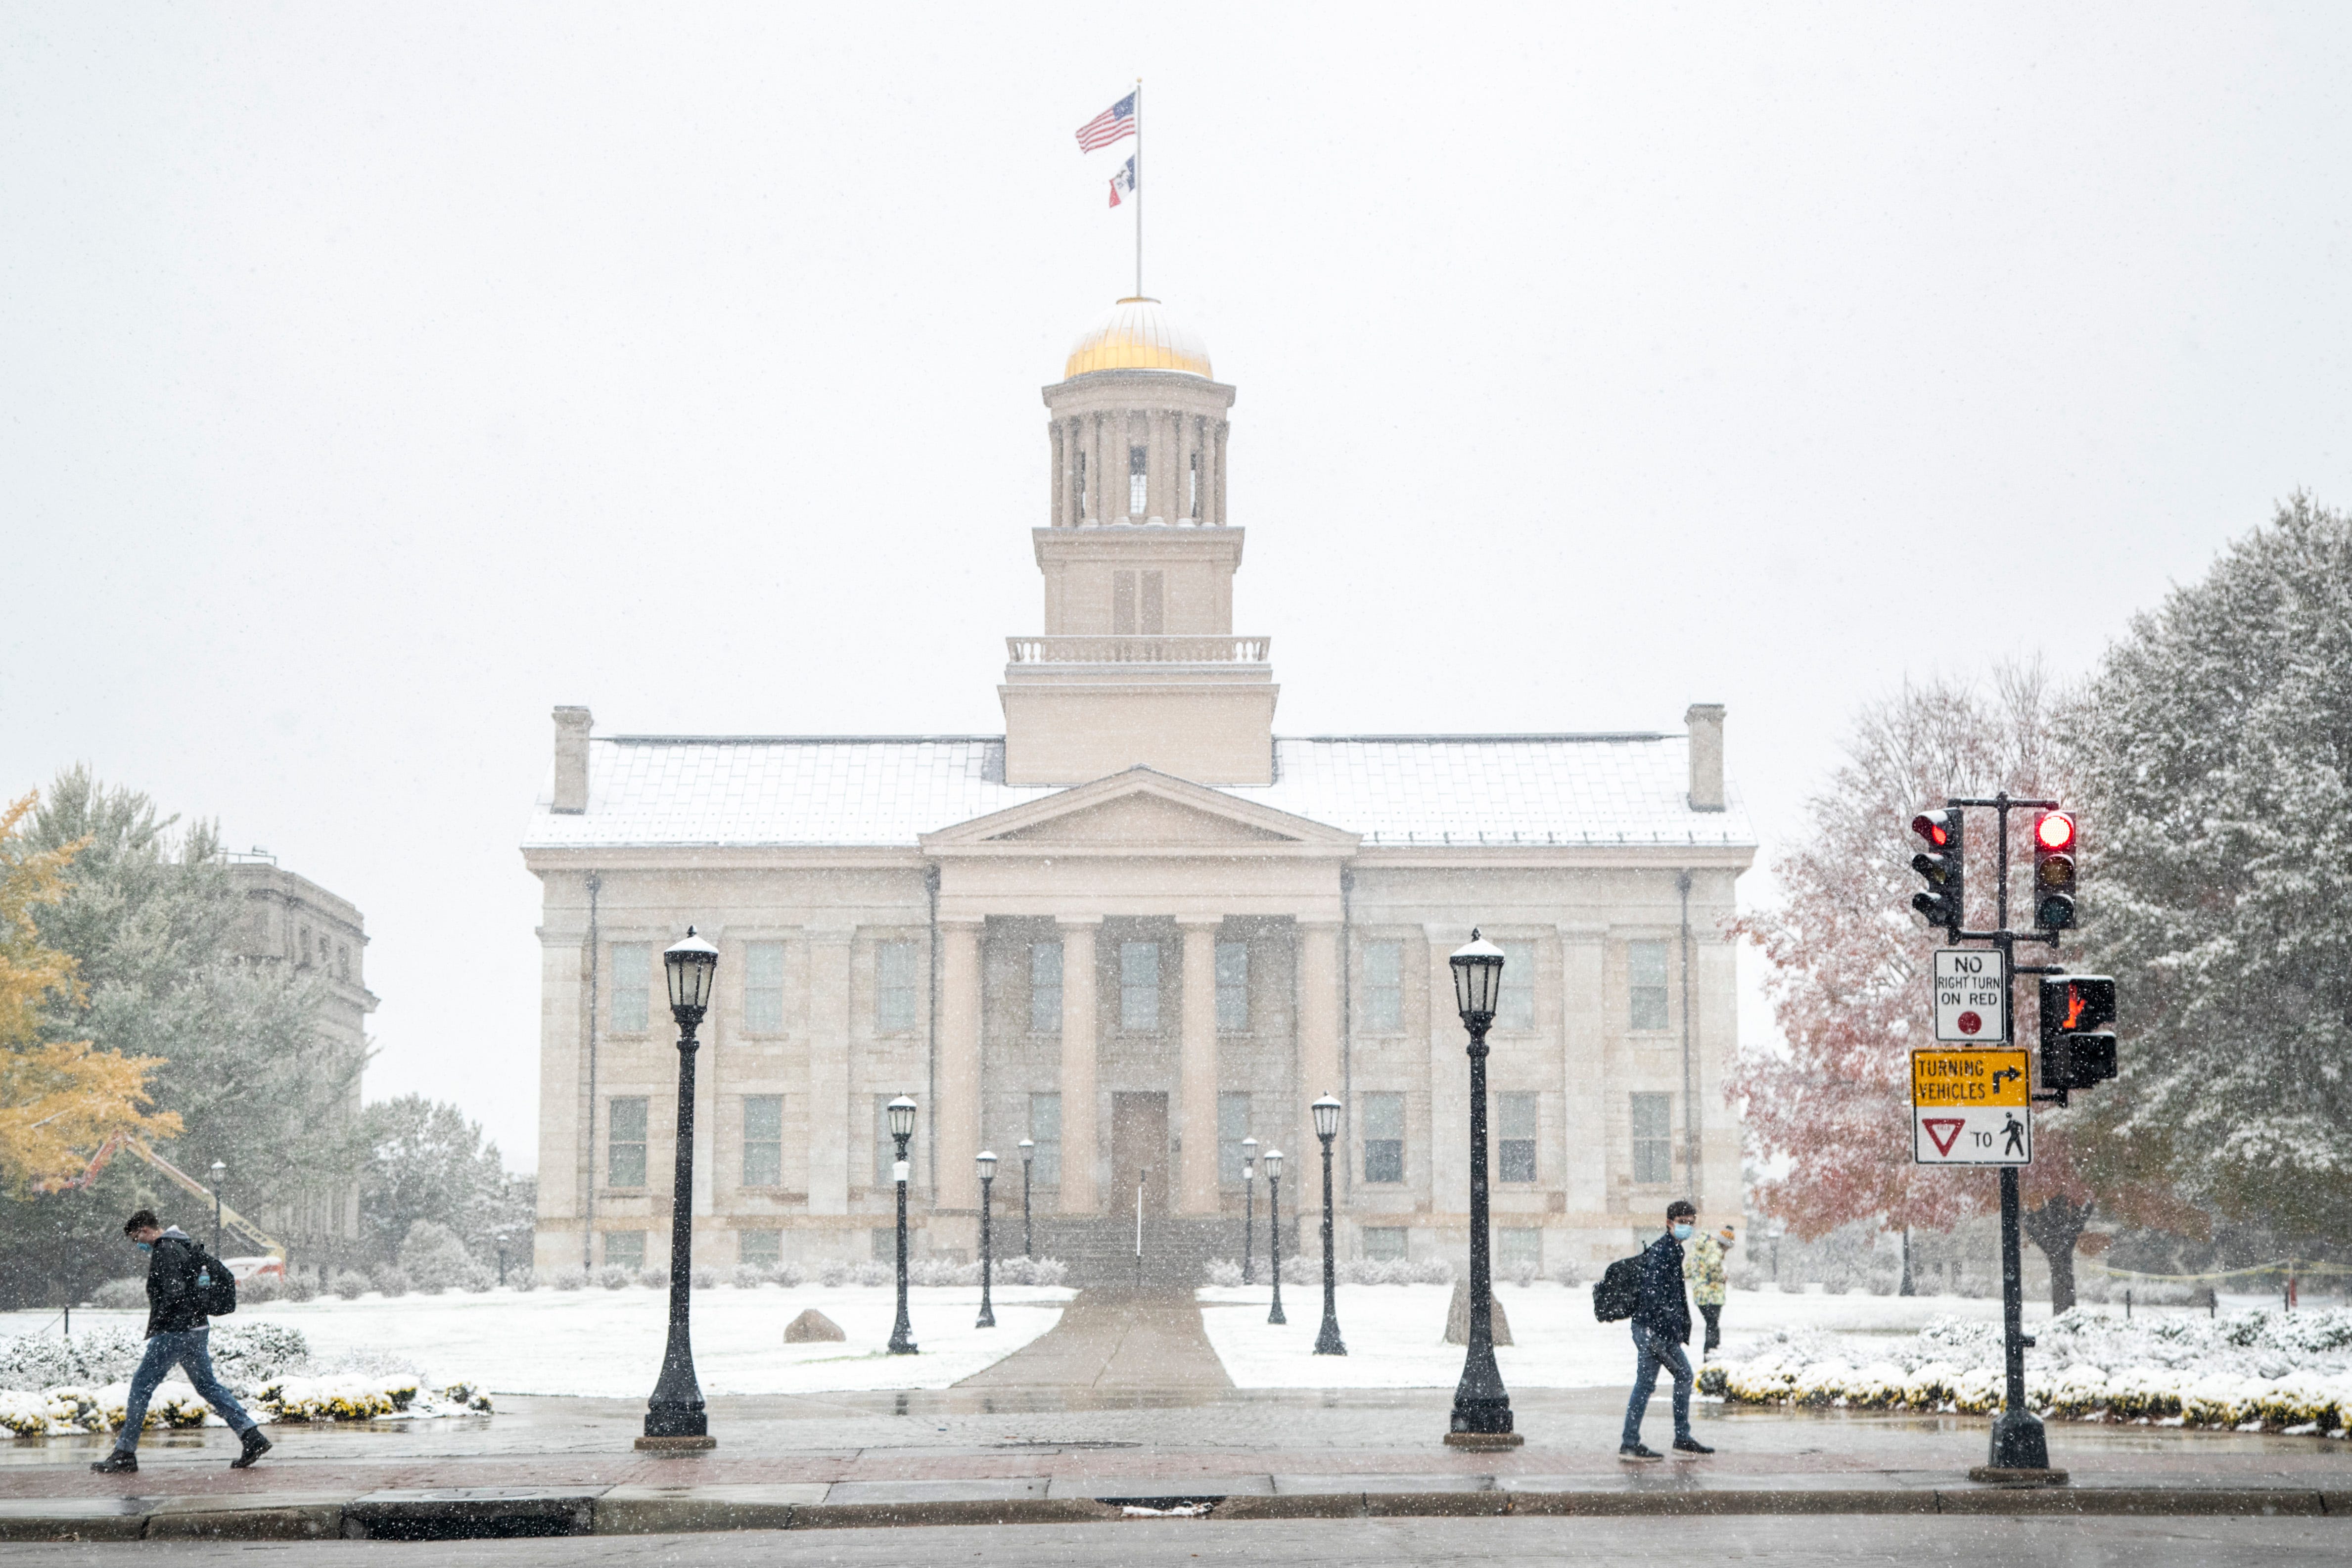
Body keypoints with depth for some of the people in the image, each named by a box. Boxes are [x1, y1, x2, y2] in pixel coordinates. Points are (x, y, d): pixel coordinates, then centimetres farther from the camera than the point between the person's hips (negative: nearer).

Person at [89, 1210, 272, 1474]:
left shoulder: (164, 1251, -14)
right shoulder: (186, 1246, 15)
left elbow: (173, 1292, -23)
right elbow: (215, 1265, 23)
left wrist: (155, 1325, -15)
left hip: (174, 1333, -9)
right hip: (198, 1329, 9)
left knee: (141, 1387, -2)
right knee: (208, 1385, 13)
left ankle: (125, 1453, 1)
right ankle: (252, 1435, 4)